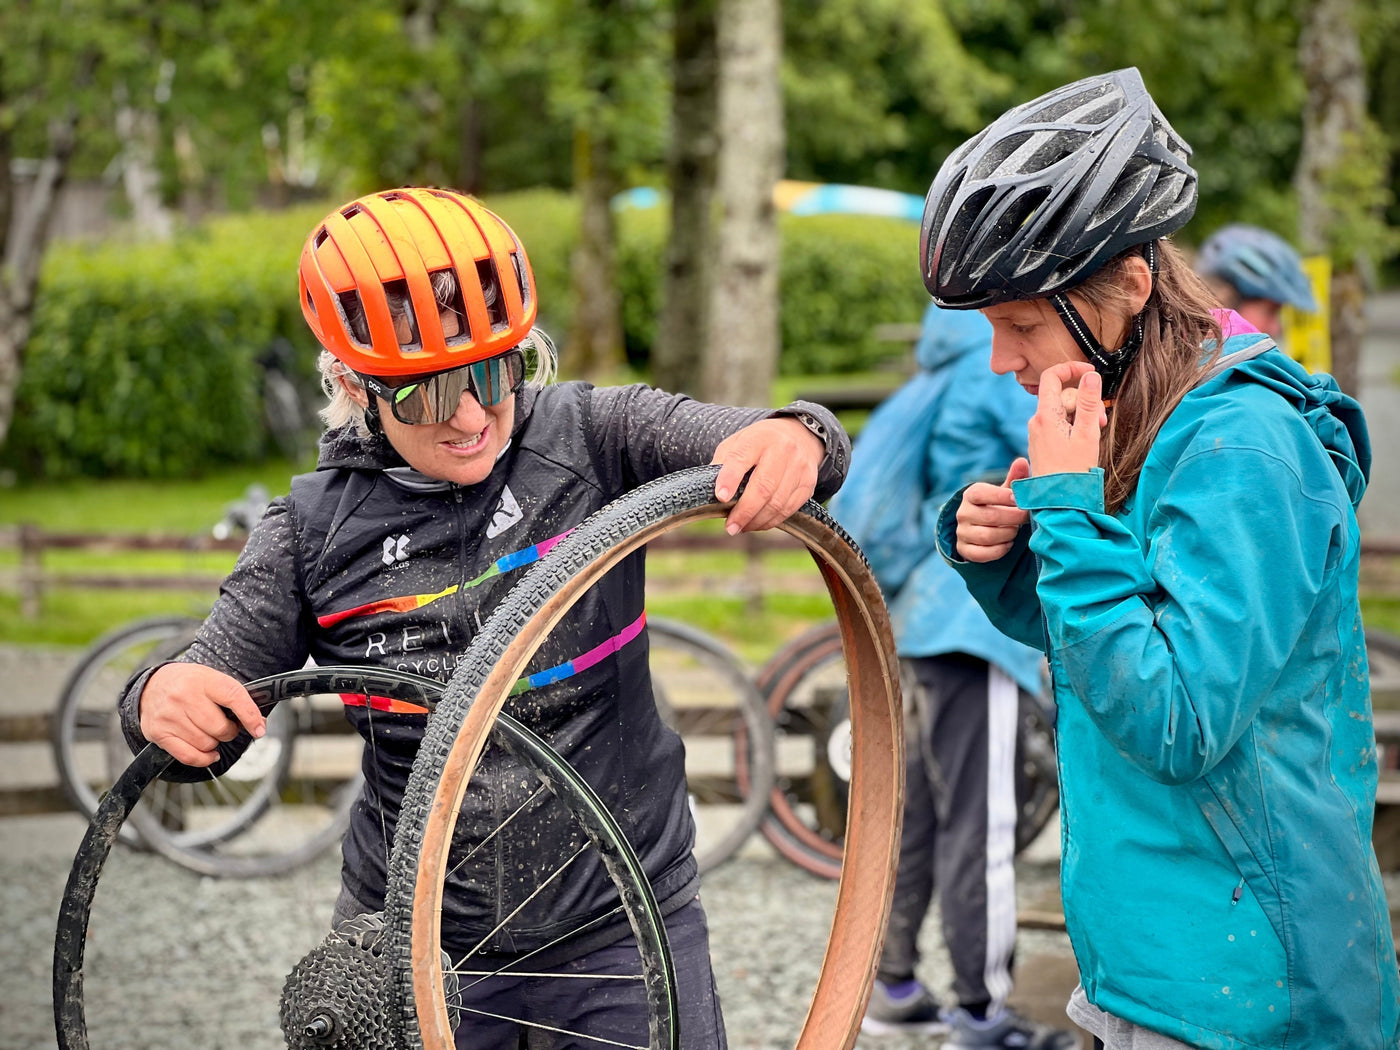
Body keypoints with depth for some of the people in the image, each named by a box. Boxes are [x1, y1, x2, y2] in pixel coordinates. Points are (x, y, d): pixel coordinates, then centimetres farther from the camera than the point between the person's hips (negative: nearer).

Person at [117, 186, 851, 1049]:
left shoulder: (592, 436, -7)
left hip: (620, 925, -1)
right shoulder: (316, 528, -4)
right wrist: (161, 701, -25)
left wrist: (794, 436, -42)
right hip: (412, 944, 1)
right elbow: (204, 714, -1)